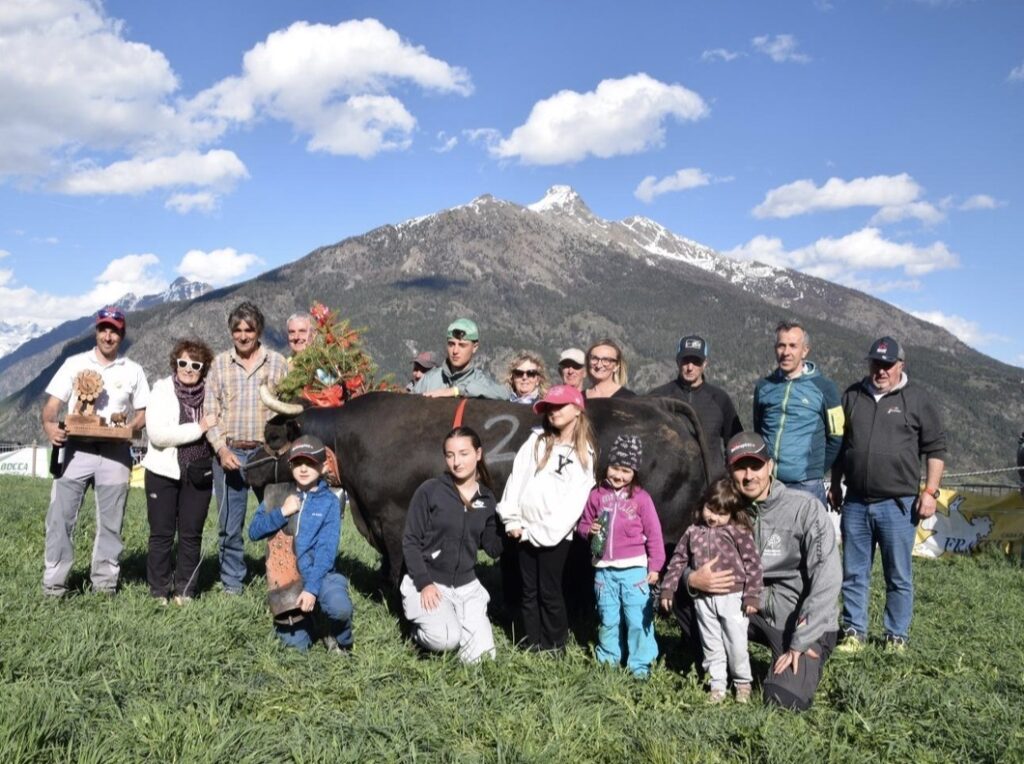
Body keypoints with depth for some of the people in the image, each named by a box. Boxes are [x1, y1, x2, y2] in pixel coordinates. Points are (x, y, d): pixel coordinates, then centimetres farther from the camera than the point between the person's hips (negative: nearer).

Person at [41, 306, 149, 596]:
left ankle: (105, 584, 13)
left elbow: (143, 413, 10)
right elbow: (52, 404, 2)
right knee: (60, 517, -5)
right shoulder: (75, 364, 9)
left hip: (115, 453, 1)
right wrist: (49, 426, -19)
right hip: (77, 449, 0)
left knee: (110, 522, 5)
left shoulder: (133, 370, 11)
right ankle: (54, 584, 2)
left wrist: (130, 427, -12)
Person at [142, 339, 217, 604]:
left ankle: (184, 591, 17)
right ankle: (159, 592, 16)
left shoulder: (209, 392, 3)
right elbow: (157, 434, -16)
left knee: (191, 534, 7)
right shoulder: (163, 389, -4)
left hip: (198, 474, 2)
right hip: (164, 472, -2)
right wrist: (198, 428, -17)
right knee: (162, 534, 5)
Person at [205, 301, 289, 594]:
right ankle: (232, 585, 19)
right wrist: (222, 449, -7)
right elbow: (210, 411, 4)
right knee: (229, 525, 6)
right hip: (229, 452, 1)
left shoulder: (277, 363, 5)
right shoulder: (219, 364, 7)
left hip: (268, 452, -1)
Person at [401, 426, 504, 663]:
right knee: (446, 640, -27)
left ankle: (457, 621, 21)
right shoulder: (429, 491, -9)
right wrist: (424, 583, -16)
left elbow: (493, 546, 6)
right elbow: (410, 542, -7)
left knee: (481, 656, -9)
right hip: (428, 582, -4)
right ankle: (420, 630, 8)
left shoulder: (487, 499, 4)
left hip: (467, 586, 4)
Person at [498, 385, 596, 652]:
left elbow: (574, 500, -7)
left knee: (550, 592, 2)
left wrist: (543, 530, -13)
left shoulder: (583, 454, 0)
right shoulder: (536, 441, 11)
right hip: (525, 530, 4)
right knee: (529, 592, 10)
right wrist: (511, 519, -4)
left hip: (554, 535, -4)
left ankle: (554, 647, 15)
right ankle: (530, 646, 19)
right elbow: (517, 477, 4)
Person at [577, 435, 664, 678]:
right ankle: (608, 660, 29)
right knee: (608, 619, 15)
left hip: (634, 569, -3)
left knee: (637, 619, 0)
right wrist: (590, 530, -10)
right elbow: (583, 525, 12)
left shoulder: (641, 498, -5)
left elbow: (653, 534, -2)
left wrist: (654, 566, -3)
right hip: (604, 569, 3)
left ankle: (640, 665, 13)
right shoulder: (597, 495, 2)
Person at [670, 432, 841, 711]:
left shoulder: (805, 508, -15)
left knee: (784, 699, -24)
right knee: (683, 597, -9)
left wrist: (801, 643, -22)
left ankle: (806, 666, 11)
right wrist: (693, 580, -22)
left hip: (805, 623, -4)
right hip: (756, 611, 5)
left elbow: (826, 581, -19)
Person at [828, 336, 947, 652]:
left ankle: (897, 637, 17)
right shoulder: (852, 396, 10)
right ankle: (854, 632, 19)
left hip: (898, 504, -3)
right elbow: (838, 444, 17)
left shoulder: (917, 398, 0)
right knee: (853, 573, 9)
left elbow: (935, 448, -1)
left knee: (898, 576, 5)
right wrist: (835, 486, 15)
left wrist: (930, 491, -7)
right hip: (855, 503, 3)